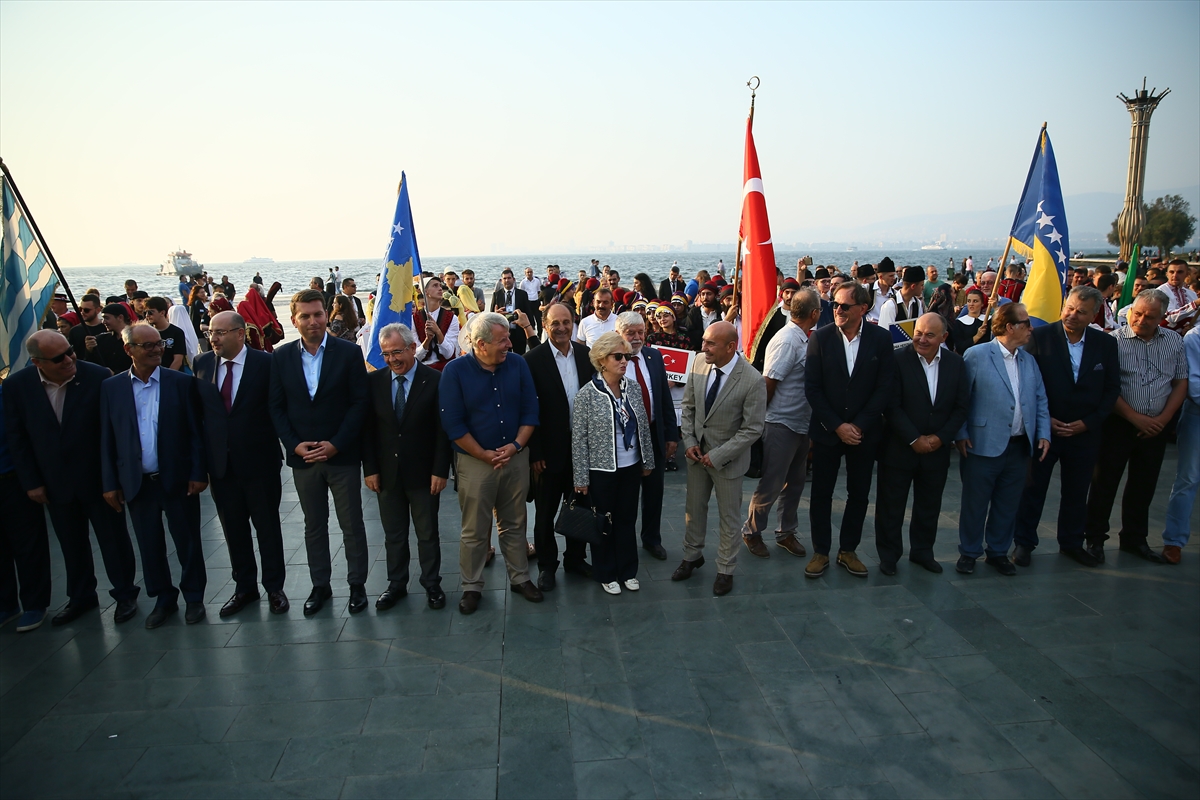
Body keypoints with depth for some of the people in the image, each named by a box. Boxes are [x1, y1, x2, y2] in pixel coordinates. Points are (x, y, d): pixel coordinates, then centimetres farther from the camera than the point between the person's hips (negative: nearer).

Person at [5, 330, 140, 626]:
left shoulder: (98, 377, -17)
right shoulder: (16, 385, -8)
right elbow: (17, 438, 0)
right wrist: (30, 482, 0)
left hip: (97, 477, -2)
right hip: (55, 482, 3)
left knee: (113, 537, 11)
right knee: (71, 544, 18)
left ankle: (125, 594, 29)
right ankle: (80, 596, 37)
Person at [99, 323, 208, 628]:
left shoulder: (181, 382, -3)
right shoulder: (111, 387, 3)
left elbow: (196, 432, -3)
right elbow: (106, 439, 4)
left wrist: (198, 473, -7)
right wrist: (109, 483, 2)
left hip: (177, 479, -2)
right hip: (137, 484, 2)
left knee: (188, 542, 8)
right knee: (150, 546, 12)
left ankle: (194, 597, 25)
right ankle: (163, 599, 29)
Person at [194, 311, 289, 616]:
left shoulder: (265, 363, -9)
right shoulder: (201, 364, 3)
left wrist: (277, 449, -10)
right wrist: (201, 459, 2)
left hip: (259, 460, -4)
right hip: (220, 462, 4)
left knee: (267, 525, 9)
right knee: (233, 528, 14)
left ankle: (274, 587, 23)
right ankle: (244, 587, 29)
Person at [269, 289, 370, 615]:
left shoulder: (349, 353, -6)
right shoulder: (281, 357, 3)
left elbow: (360, 403, -8)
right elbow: (276, 407, 4)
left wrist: (335, 444, -14)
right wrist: (294, 444, -9)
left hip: (342, 455, -2)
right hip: (303, 456, 3)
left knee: (352, 524, 7)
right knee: (314, 526, 14)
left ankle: (357, 584, 21)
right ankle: (320, 585, 27)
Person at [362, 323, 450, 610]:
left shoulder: (435, 380, -9)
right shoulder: (374, 381, 0)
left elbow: (442, 429, -9)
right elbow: (368, 428, 3)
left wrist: (440, 470, -11)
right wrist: (370, 468, -1)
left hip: (423, 473, -3)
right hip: (387, 473, 3)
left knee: (428, 533, 10)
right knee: (393, 533, 14)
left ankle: (432, 584, 26)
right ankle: (396, 584, 30)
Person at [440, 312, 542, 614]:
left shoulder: (518, 365, -1)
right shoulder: (455, 371, -10)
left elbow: (530, 410, 1)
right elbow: (453, 422, -11)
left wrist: (516, 445, -11)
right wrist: (484, 454, -12)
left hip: (515, 457, 3)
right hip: (474, 461, -2)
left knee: (514, 524, 14)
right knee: (474, 530, 7)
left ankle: (520, 578, 29)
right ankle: (472, 586, 22)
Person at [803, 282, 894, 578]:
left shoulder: (880, 339, -5)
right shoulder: (821, 337, -7)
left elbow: (884, 388, -6)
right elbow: (812, 388, -7)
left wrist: (858, 425, -12)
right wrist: (837, 426, -13)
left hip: (864, 432, 1)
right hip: (827, 431, -1)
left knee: (859, 494, 11)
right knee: (821, 494, 6)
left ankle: (848, 550, 27)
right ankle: (820, 552, 20)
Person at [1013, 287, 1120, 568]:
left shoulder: (1106, 344, 1)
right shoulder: (1040, 337, -9)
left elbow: (1112, 388, 3)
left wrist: (1088, 422, -7)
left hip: (1084, 432, 3)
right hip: (1043, 429, -3)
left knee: (1076, 492, 15)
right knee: (1033, 489, 8)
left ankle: (1072, 543, 33)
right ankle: (1023, 543, 21)